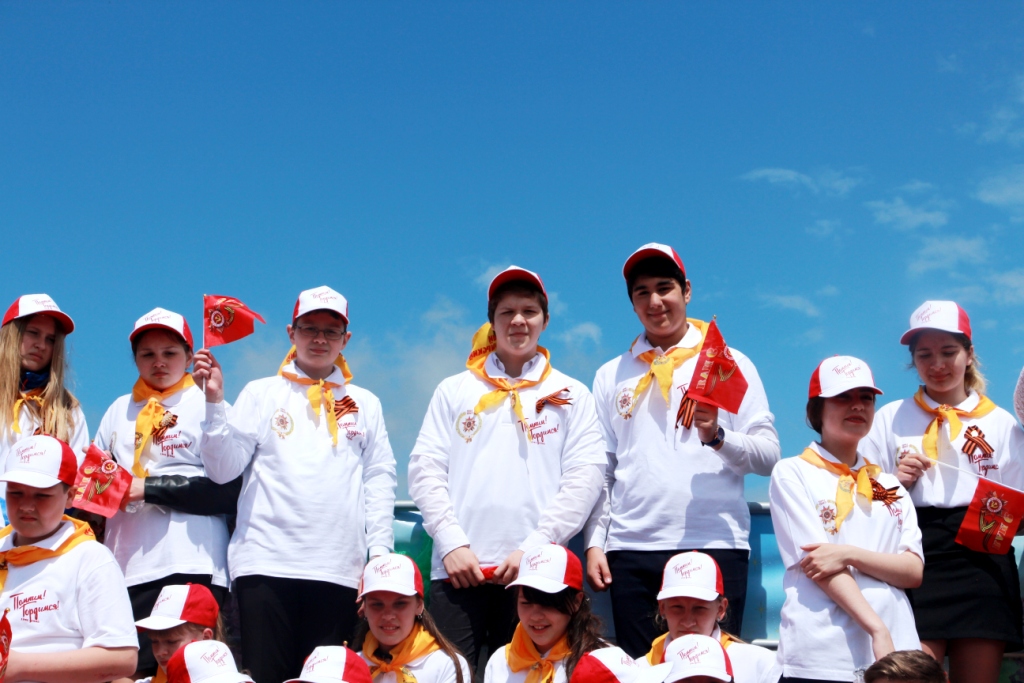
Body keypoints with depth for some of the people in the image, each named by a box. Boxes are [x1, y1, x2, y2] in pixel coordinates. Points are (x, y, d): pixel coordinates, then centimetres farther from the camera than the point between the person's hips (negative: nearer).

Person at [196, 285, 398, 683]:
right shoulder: (261, 394, 13)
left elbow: (380, 480, 12)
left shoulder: (365, 404, 17)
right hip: (265, 564, -1)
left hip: (339, 570, 1)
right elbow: (223, 468, 4)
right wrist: (214, 402, -7)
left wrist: (379, 551, 3)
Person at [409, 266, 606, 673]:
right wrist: (452, 541, -6)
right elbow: (425, 470, 8)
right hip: (457, 568, 1)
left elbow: (585, 476, 3)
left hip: (534, 571, 0)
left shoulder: (570, 395, 12)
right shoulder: (455, 390, 15)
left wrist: (535, 546, -8)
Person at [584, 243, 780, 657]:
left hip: (715, 546, -2)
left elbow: (769, 455, 2)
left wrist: (718, 437, -14)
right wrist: (594, 543, 5)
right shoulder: (611, 375, 15)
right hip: (632, 551, 2)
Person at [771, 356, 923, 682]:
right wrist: (877, 629, -17)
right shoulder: (792, 473, 2)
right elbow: (813, 560, -8)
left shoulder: (889, 486, 16)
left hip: (897, 651, 4)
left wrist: (850, 554, -13)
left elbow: (914, 571, 5)